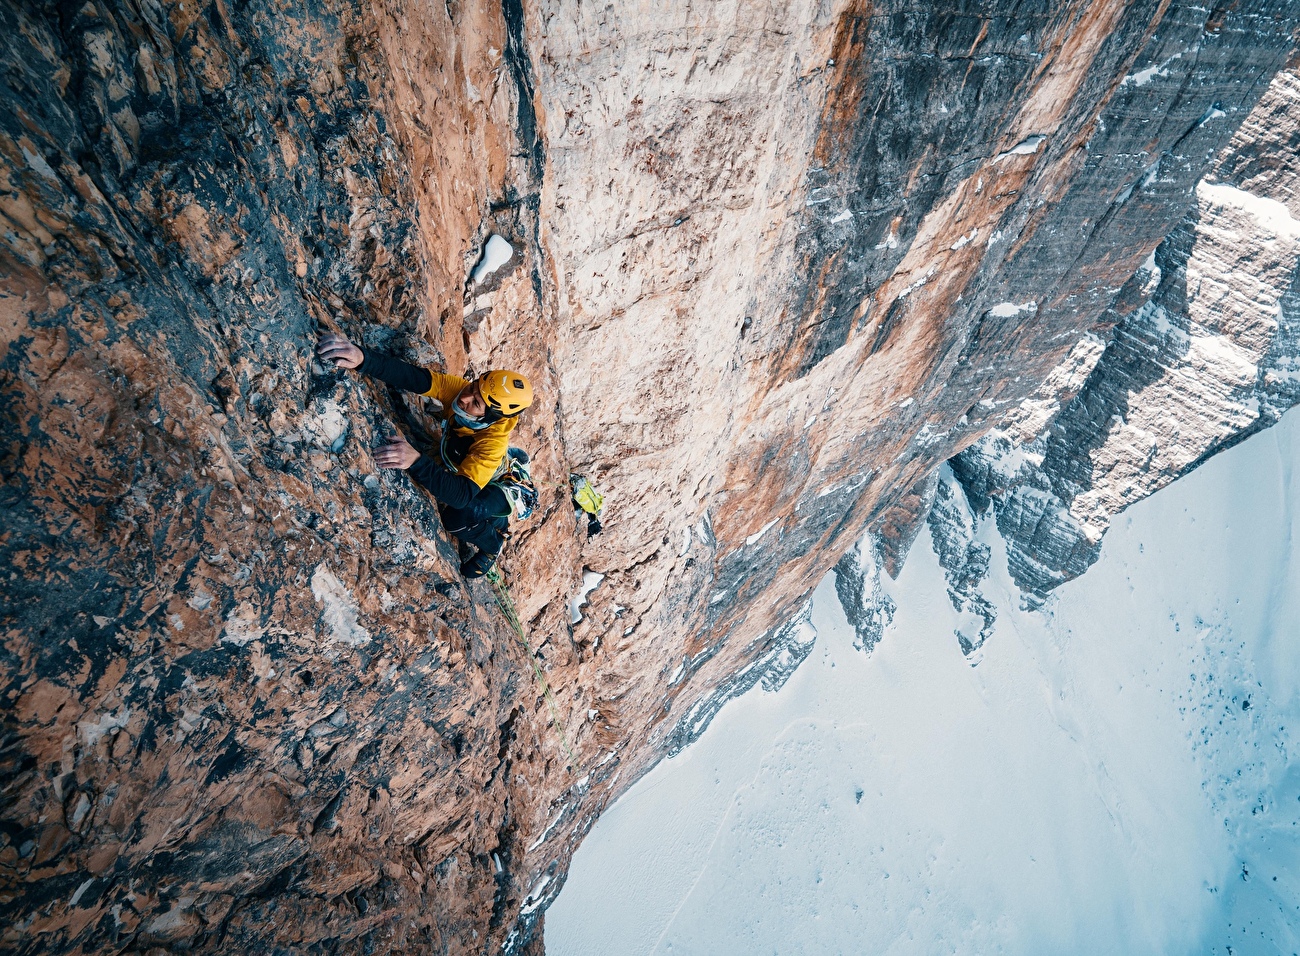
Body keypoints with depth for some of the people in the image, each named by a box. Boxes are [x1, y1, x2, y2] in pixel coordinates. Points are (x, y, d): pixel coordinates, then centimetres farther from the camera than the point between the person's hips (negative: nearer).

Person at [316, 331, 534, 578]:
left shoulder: (493, 442, -42)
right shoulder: (461, 389, -28)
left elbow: (463, 494, -50)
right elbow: (412, 377, -40)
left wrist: (416, 461, -62)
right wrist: (363, 359, -58)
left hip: (497, 487, -8)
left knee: (457, 518, -28)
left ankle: (492, 544, 6)